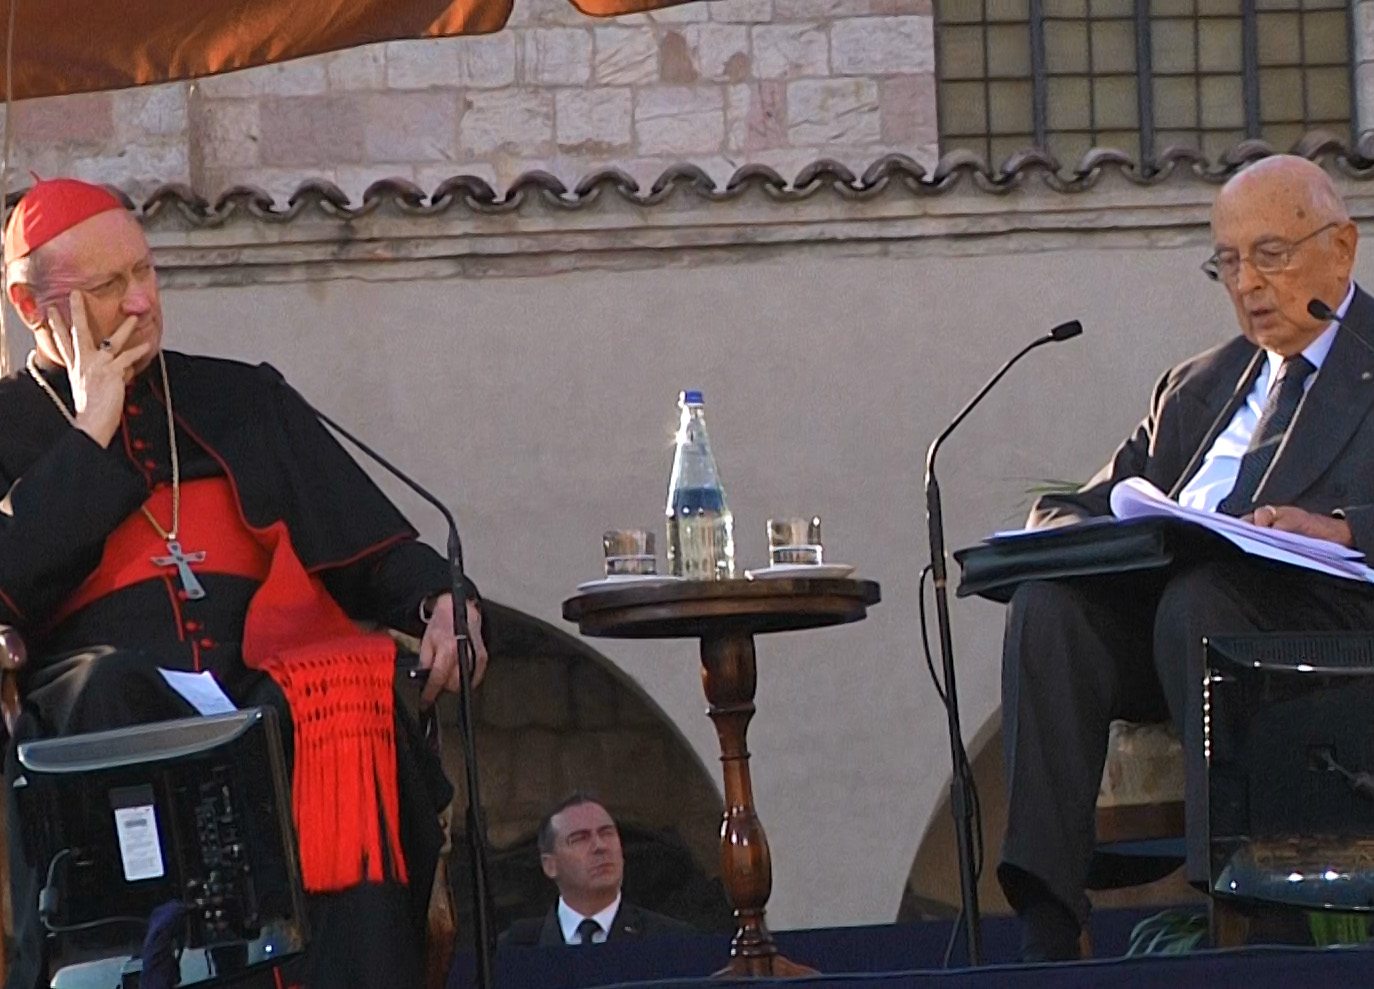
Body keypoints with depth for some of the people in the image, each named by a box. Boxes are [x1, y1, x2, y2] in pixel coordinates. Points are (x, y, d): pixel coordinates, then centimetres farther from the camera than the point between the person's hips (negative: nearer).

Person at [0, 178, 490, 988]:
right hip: (97, 720, -2)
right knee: (108, 685, -37)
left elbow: (370, 549, 18)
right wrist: (91, 432, 3)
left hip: (265, 691, 2)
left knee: (359, 698, -31)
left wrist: (440, 601, -4)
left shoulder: (243, 402, 25)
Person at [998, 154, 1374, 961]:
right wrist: (1072, 526, -2)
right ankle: (1045, 924, -34)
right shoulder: (1200, 387, 31)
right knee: (1048, 605, -25)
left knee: (1197, 597, -36)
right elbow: (1100, 501, 22)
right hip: (1173, 609, 5)